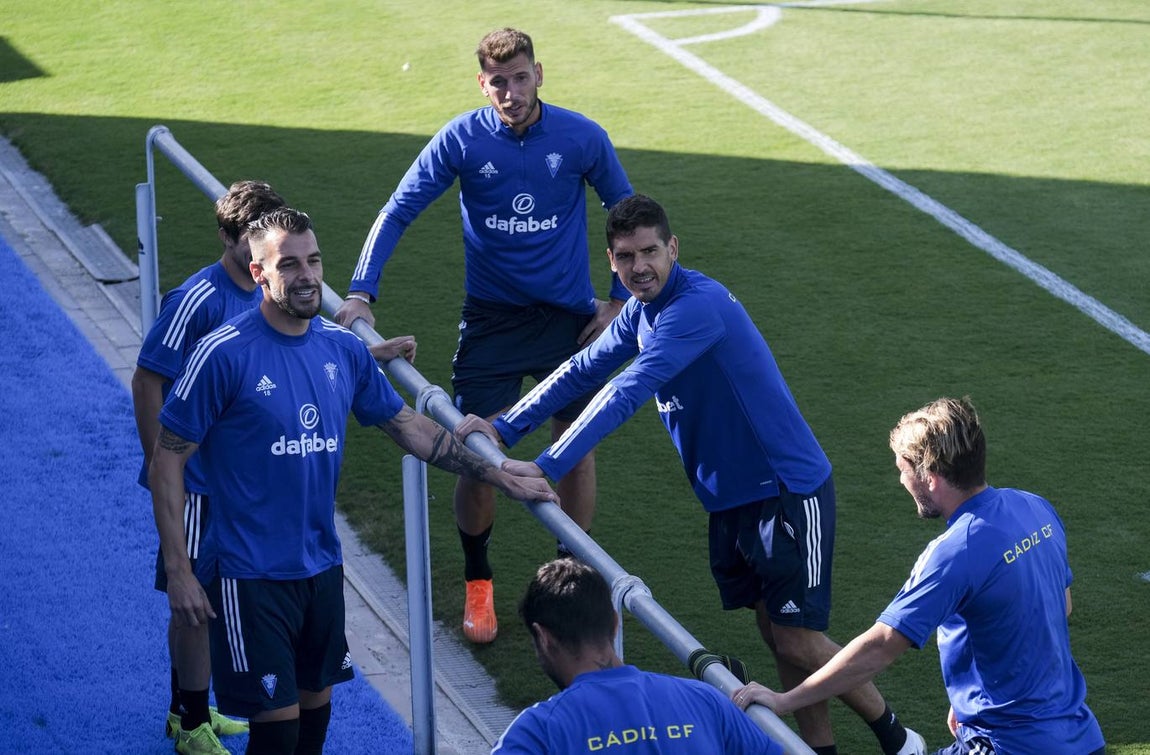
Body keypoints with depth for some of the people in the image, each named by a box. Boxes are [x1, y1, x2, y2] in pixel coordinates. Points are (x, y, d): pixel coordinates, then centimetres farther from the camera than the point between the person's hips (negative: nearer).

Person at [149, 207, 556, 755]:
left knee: (315, 705, 14)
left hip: (321, 567, 6)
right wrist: (177, 572, -14)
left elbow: (408, 426, 14)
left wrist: (504, 479, 13)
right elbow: (167, 462, -10)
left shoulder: (343, 348, 2)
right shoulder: (224, 354, -14)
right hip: (249, 578, -6)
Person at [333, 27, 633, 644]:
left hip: (568, 315, 1)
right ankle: (477, 582, 18)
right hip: (491, 316, 0)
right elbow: (398, 211, -7)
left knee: (576, 452, 3)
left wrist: (620, 298, 4)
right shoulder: (461, 140, -10)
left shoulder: (582, 138, -9)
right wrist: (361, 293, -16)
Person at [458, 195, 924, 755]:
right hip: (730, 499, 9)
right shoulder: (642, 309, 5)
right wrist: (504, 428, 4)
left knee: (798, 641, -6)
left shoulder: (696, 306, -24)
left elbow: (627, 393, -31)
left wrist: (546, 467, -34)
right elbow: (582, 371, 13)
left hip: (788, 492, -9)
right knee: (775, 633, 11)